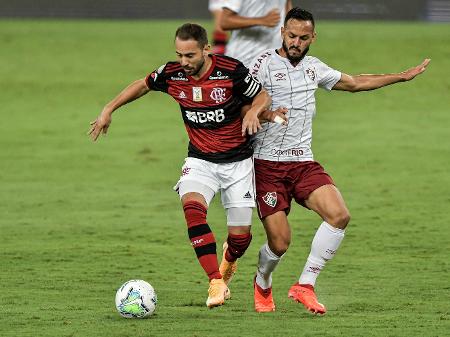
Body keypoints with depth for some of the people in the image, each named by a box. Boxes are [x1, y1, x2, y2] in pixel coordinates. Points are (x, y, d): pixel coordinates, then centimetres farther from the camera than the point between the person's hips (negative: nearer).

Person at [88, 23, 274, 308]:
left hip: (237, 161, -2)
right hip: (200, 160, 2)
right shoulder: (172, 74, -9)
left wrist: (254, 111, -26)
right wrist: (109, 110, 10)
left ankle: (228, 265, 38)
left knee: (241, 234, -2)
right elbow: (143, 85, 12)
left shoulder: (231, 70, -18)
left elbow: (264, 97, -4)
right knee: (192, 207, -29)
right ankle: (216, 283, -28)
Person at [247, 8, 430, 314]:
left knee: (339, 215, -20)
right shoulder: (265, 63, -4)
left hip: (304, 162, 5)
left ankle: (305, 285, -8)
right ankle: (262, 285, 25)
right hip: (268, 165, -5)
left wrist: (403, 76, 32)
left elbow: (354, 83, 28)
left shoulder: (313, 67, 14)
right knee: (280, 242, -10)